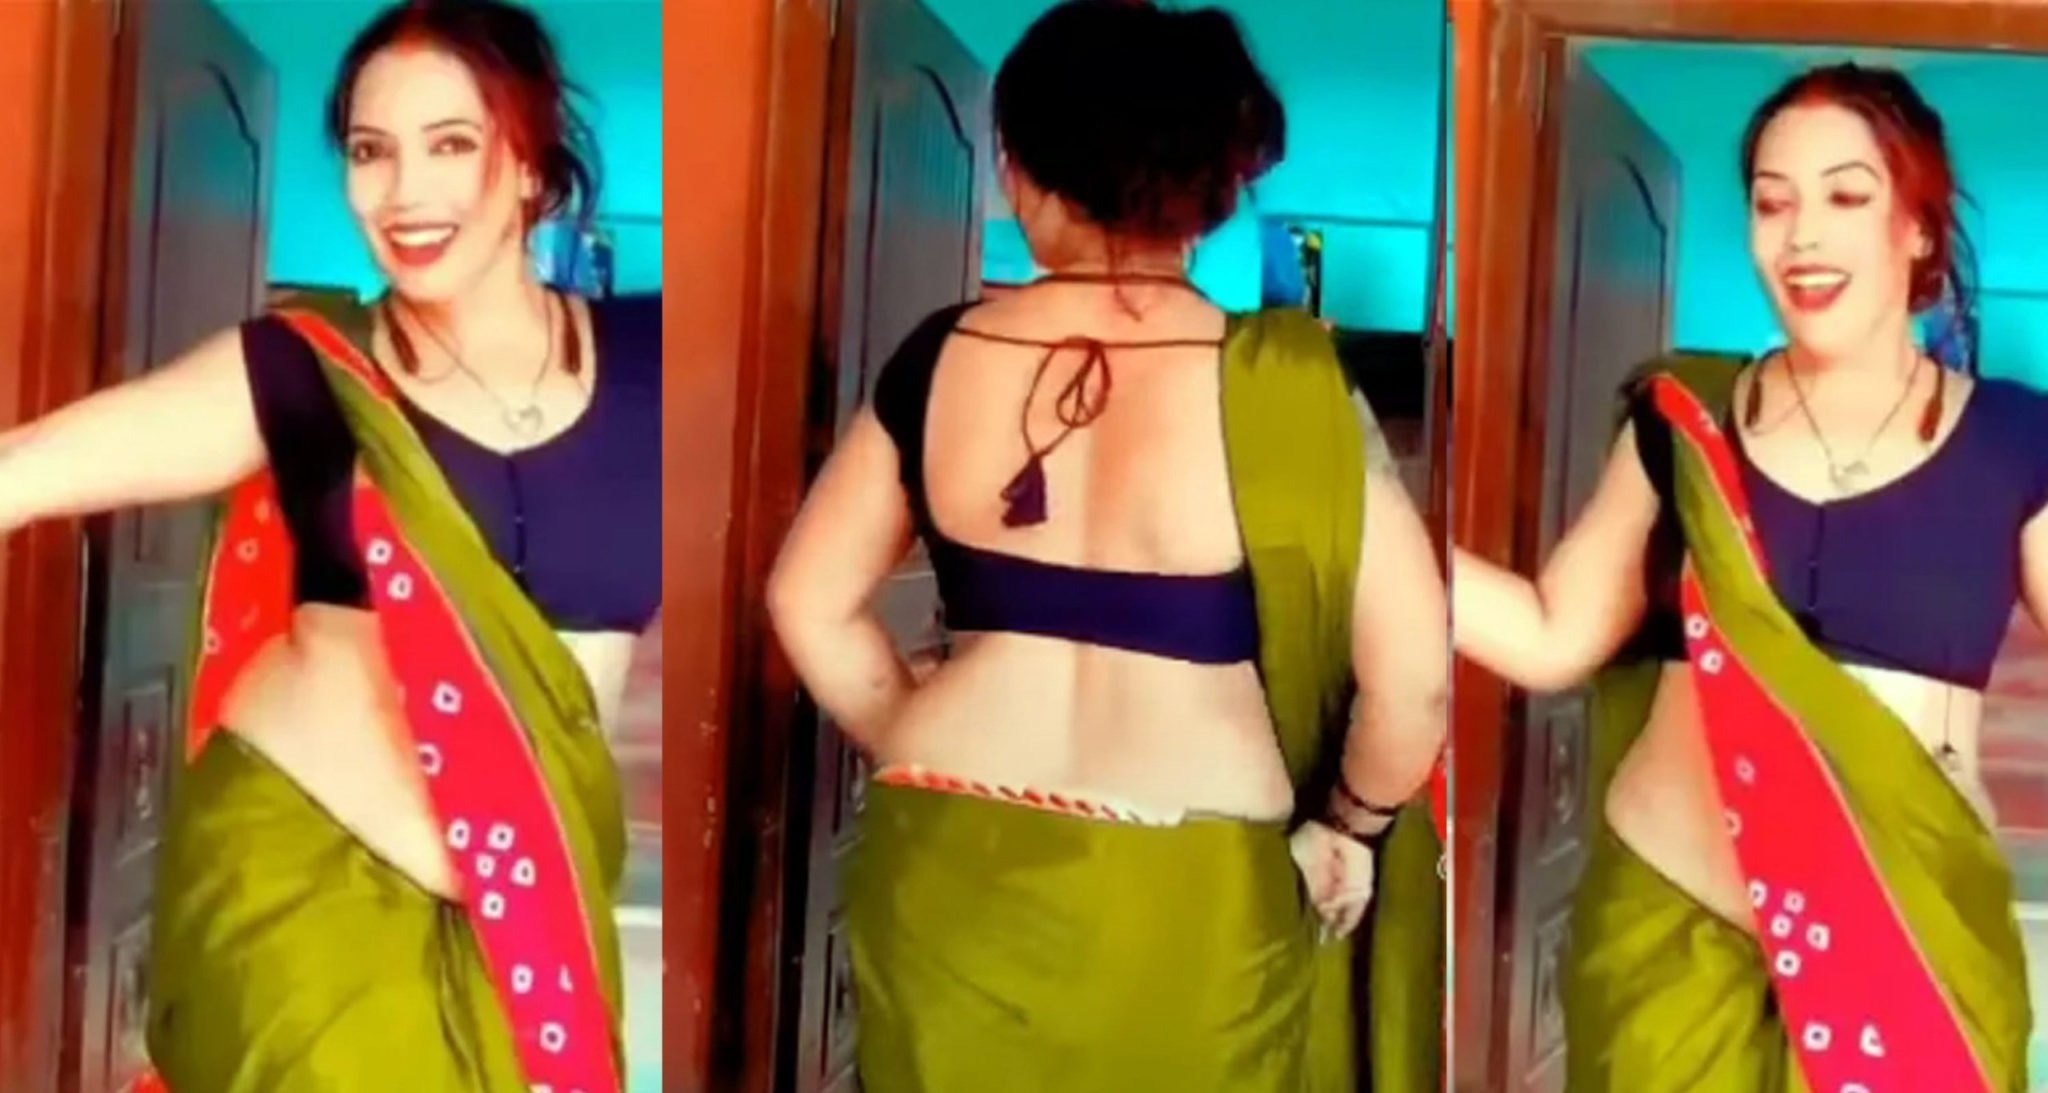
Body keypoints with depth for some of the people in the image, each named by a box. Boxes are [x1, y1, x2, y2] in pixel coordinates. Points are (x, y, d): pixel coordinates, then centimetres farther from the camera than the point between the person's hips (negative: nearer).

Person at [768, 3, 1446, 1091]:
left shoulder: (938, 362, -4)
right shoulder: (1282, 390, -14)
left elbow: (810, 603, 5)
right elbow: (1414, 673, -14)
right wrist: (1345, 822, 3)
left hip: (948, 872, 3)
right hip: (1185, 906, -2)